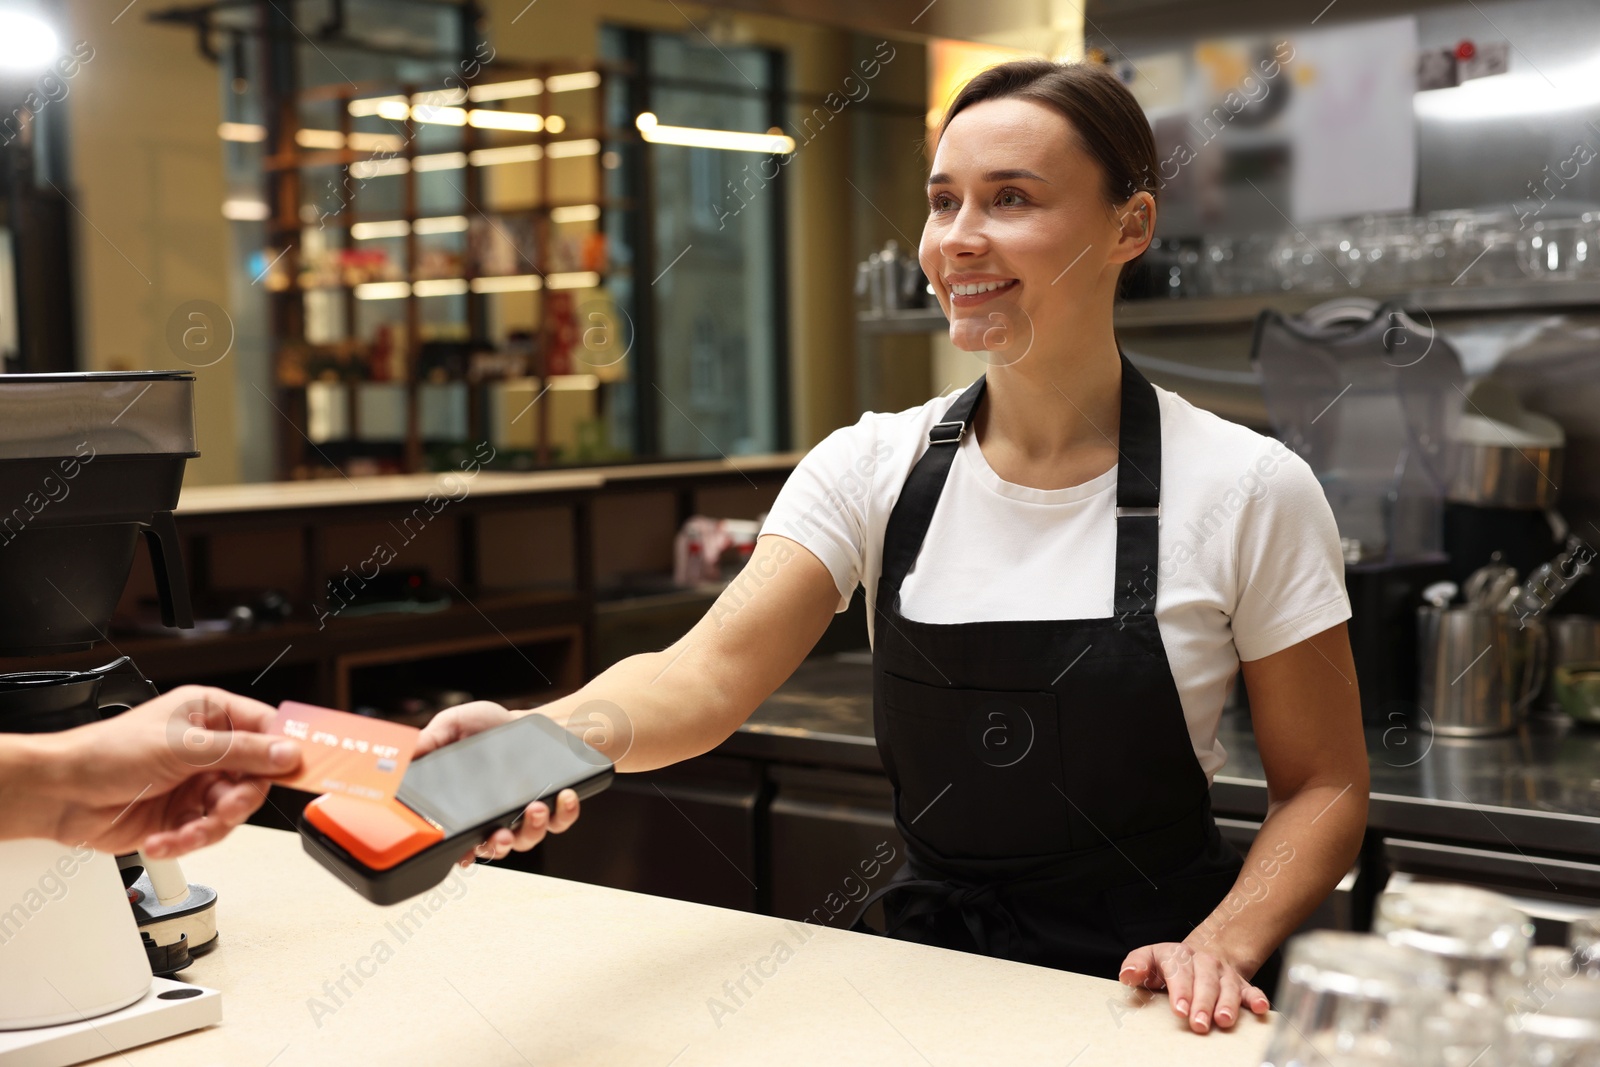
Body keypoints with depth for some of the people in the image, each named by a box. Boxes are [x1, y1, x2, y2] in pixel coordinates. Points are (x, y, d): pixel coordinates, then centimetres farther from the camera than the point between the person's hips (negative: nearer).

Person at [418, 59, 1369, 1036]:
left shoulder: (1248, 490, -7)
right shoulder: (872, 469, 0)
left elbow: (1324, 784, 0)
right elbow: (712, 670, -14)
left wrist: (1221, 947, -16)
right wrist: (546, 737, -33)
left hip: (1147, 991, -1)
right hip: (932, 975, 1)